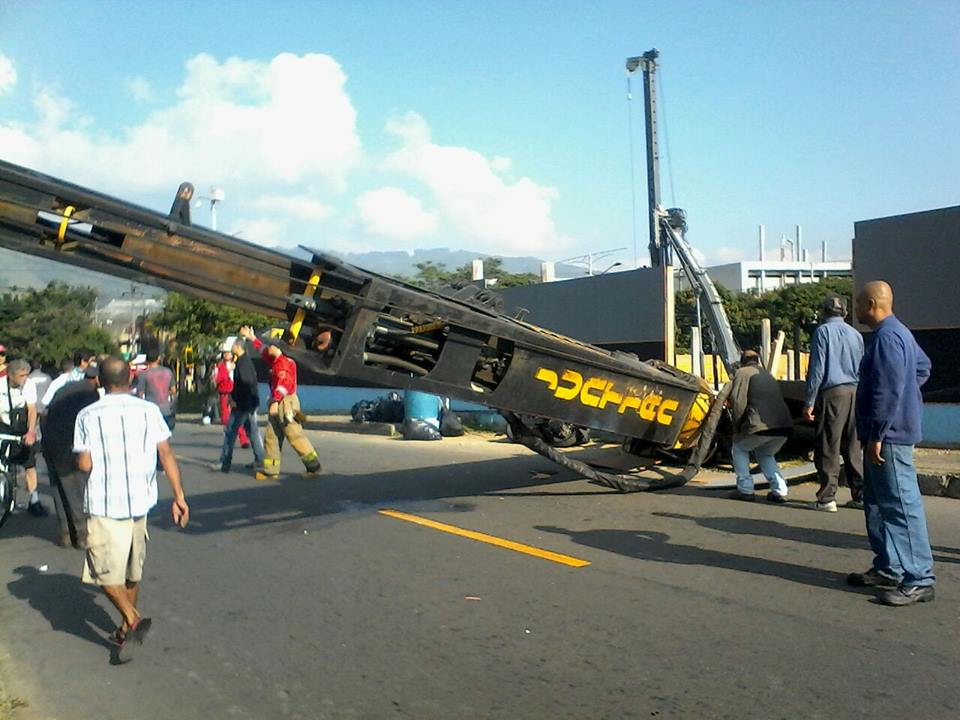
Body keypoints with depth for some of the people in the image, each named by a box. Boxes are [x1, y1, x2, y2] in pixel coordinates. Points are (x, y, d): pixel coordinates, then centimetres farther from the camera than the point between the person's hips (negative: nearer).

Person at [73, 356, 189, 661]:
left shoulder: (88, 415, -4)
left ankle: (133, 619, -18)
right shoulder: (149, 410, 0)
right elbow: (166, 455, -5)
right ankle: (126, 629, 28)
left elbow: (84, 464, -8)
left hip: (104, 505, -3)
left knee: (106, 571, 3)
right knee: (132, 571, 17)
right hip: (139, 501, 3)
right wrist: (179, 496, -2)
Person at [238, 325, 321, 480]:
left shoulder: (285, 363, -12)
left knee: (295, 436, -11)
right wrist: (252, 338, 39)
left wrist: (275, 401, -30)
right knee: (271, 437, 9)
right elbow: (263, 350, 34)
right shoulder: (275, 361, 17)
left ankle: (314, 467, -8)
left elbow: (283, 383, -23)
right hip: (276, 404, 10)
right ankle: (270, 470, 14)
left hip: (286, 403, -10)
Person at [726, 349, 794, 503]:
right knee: (765, 454, 31)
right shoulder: (768, 375, 31)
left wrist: (737, 428, 6)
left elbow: (738, 401, -4)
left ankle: (745, 489, 14)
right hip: (784, 428, 7)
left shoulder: (742, 373, 9)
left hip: (761, 426, -6)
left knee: (739, 449, 20)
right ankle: (779, 490, 16)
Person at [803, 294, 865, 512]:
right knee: (854, 447, 11)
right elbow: (862, 370, 17)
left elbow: (817, 369, -9)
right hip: (855, 392, 6)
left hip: (832, 392, -6)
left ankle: (827, 497, -1)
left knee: (828, 447, -2)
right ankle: (860, 495, 14)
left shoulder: (823, 331, -4)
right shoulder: (856, 335, 14)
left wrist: (809, 402, -8)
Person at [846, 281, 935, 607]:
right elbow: (923, 367, 30)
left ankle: (919, 580, -3)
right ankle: (888, 569, 25)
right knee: (878, 504, 17)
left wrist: (876, 436, -21)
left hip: (890, 436, -11)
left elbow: (888, 392, -23)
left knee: (902, 505, -7)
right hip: (887, 434, 11)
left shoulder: (887, 338, -18)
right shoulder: (898, 333, 16)